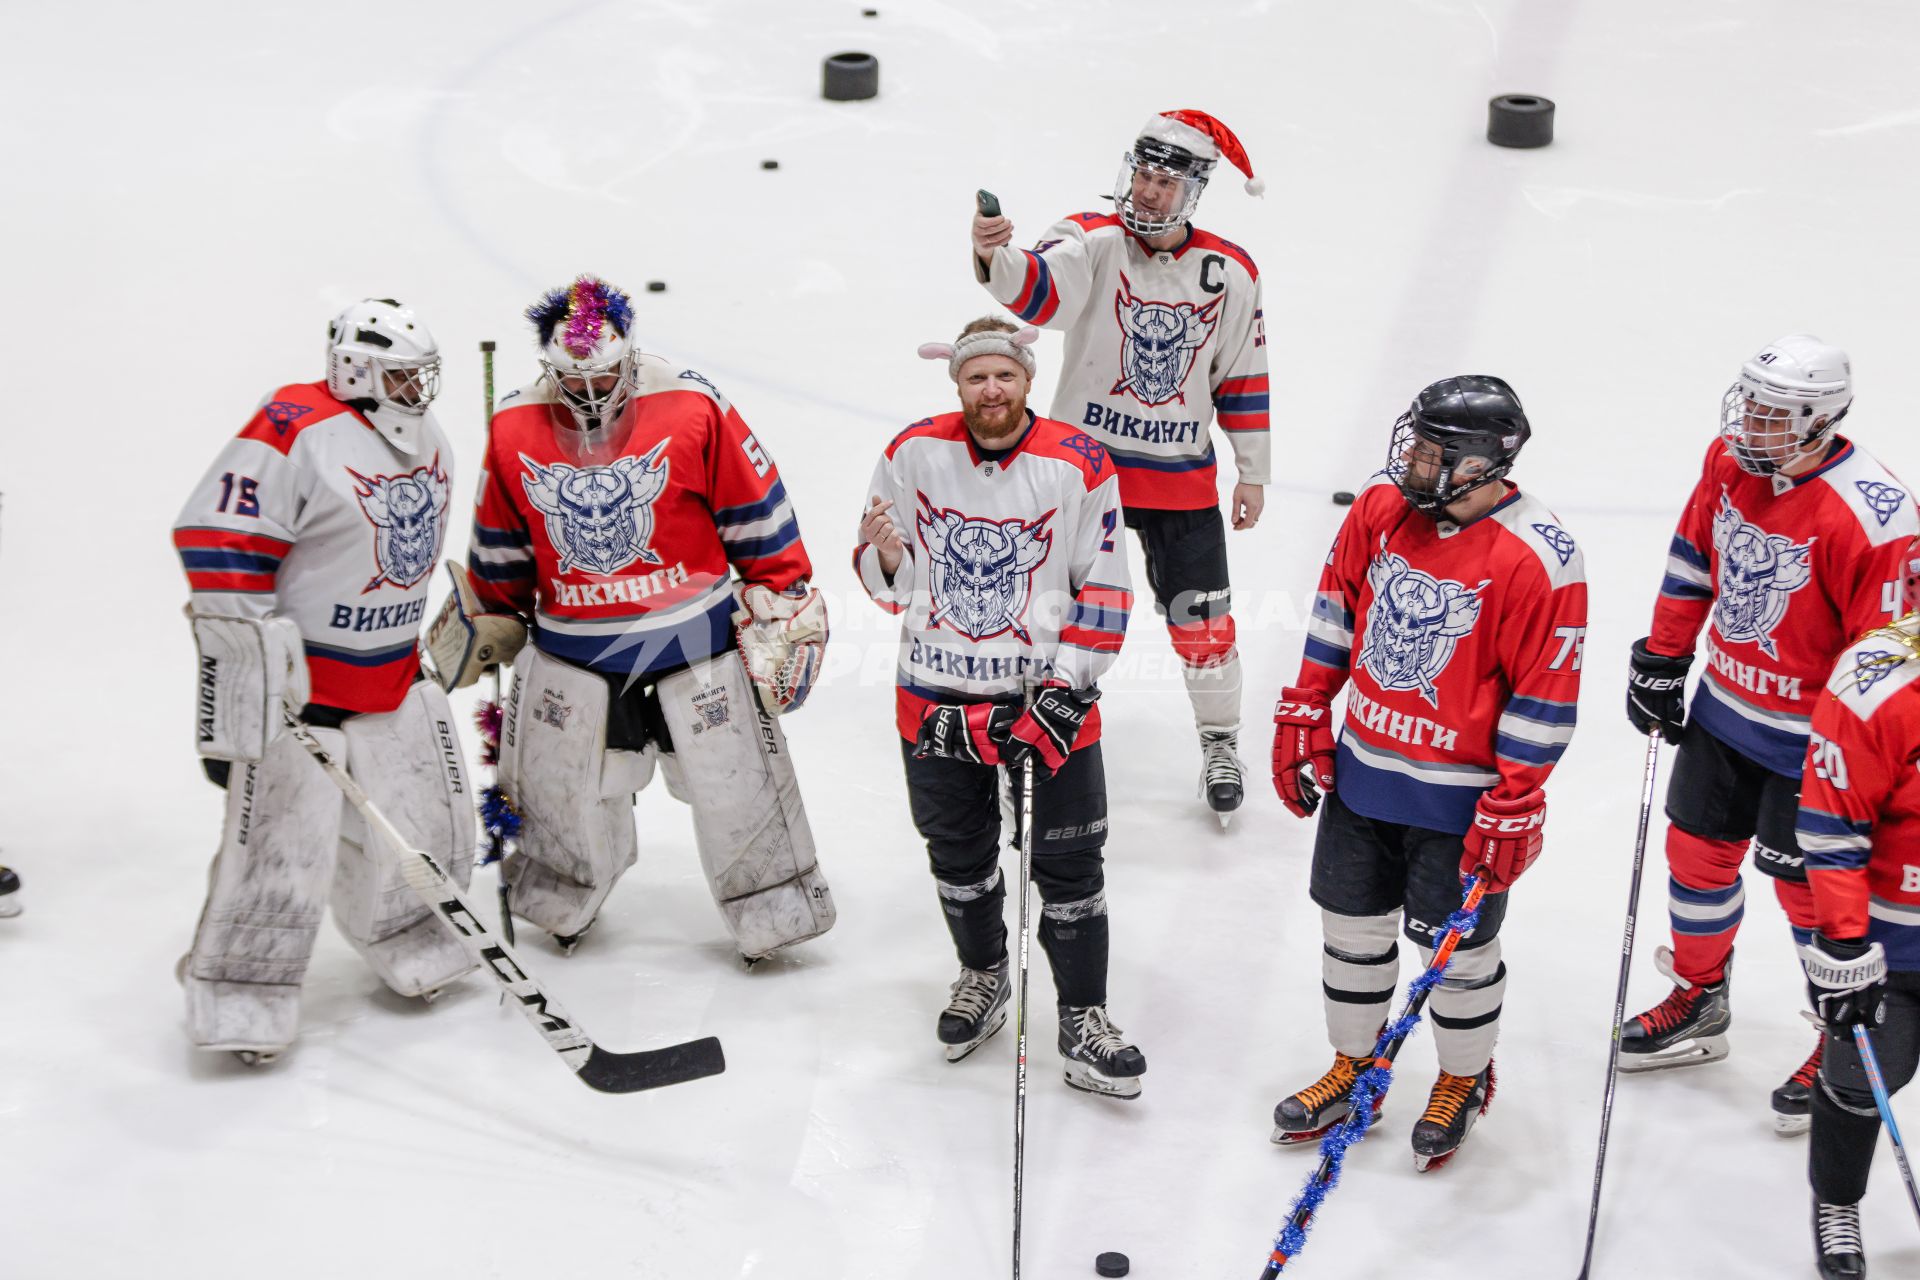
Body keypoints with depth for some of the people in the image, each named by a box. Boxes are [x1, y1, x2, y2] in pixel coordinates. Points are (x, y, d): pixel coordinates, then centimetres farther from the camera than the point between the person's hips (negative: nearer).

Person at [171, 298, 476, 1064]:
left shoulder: (428, 444, 7)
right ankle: (239, 994, 5)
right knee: (283, 838, -9)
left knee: (426, 814, 13)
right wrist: (254, 665, -23)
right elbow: (217, 540, -22)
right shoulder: (296, 434, -20)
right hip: (295, 671, -8)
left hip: (391, 671, 8)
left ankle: (408, 943, 36)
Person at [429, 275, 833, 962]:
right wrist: (481, 621, 19)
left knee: (736, 780, 3)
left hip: (695, 634, -2)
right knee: (560, 792, 12)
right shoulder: (513, 430, -4)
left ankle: (775, 910, 22)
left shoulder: (692, 408, -13)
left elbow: (757, 513, -4)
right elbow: (501, 548, 12)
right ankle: (559, 901, 39)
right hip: (571, 644, 2)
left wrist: (785, 608, -1)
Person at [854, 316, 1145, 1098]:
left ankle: (1083, 1021, 11)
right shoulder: (914, 455, -4)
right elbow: (891, 583, 5)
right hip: (937, 693, 2)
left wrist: (1066, 689, -12)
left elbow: (1103, 591, -5)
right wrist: (885, 556, -19)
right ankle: (983, 973, 41)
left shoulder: (1078, 466, -9)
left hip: (1045, 689, -2)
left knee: (1069, 862, 0)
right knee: (958, 852, 17)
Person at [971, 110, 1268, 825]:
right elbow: (1041, 291, -32)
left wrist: (1253, 472, 7)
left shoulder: (1231, 274, -3)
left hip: (1181, 474, 1)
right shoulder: (1092, 242, -11)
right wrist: (996, 259, -54)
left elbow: (1243, 378, 6)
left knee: (1202, 618, 5)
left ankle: (1220, 744, 25)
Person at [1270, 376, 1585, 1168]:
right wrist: (1304, 719, 8)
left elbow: (1544, 699, -18)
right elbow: (1335, 610, 8)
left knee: (1456, 948, 10)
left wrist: (1512, 810, -16)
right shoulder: (1382, 506, -6)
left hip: (1459, 796, -5)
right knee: (1351, 924, 17)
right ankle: (1353, 1067, 38)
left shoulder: (1538, 560, -23)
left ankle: (1464, 1082, 34)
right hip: (1361, 768, 5)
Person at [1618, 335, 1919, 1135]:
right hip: (1724, 706, 7)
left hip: (1808, 737, -7)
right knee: (1696, 850, 17)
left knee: (1810, 885, 4)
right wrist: (1661, 661, 14)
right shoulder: (1729, 462, -7)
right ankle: (1699, 1003, 41)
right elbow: (1693, 557, 10)